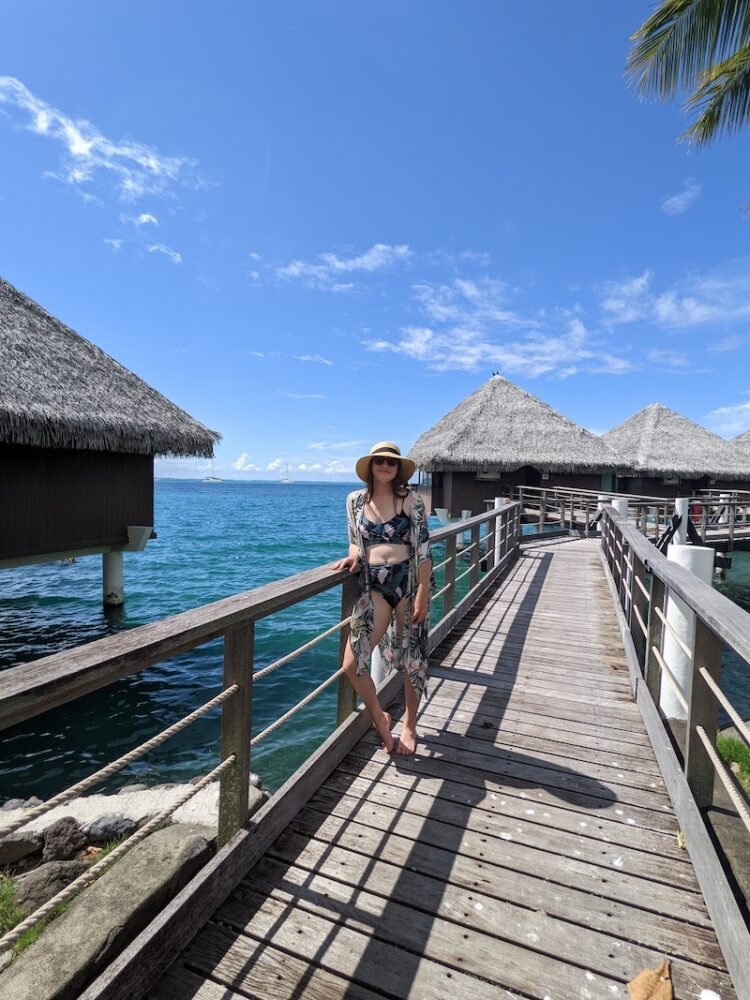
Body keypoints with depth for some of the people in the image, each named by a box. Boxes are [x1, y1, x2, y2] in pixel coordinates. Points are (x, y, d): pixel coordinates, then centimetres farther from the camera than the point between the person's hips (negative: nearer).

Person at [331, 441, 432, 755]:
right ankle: (379, 718, 23)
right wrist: (352, 557, -9)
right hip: (374, 587, 2)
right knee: (352, 664, -6)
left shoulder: (411, 500, -3)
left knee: (412, 658, 11)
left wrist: (422, 594, -11)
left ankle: (409, 725, 36)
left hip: (408, 583, -2)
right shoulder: (355, 500, 6)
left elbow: (423, 549, -6)